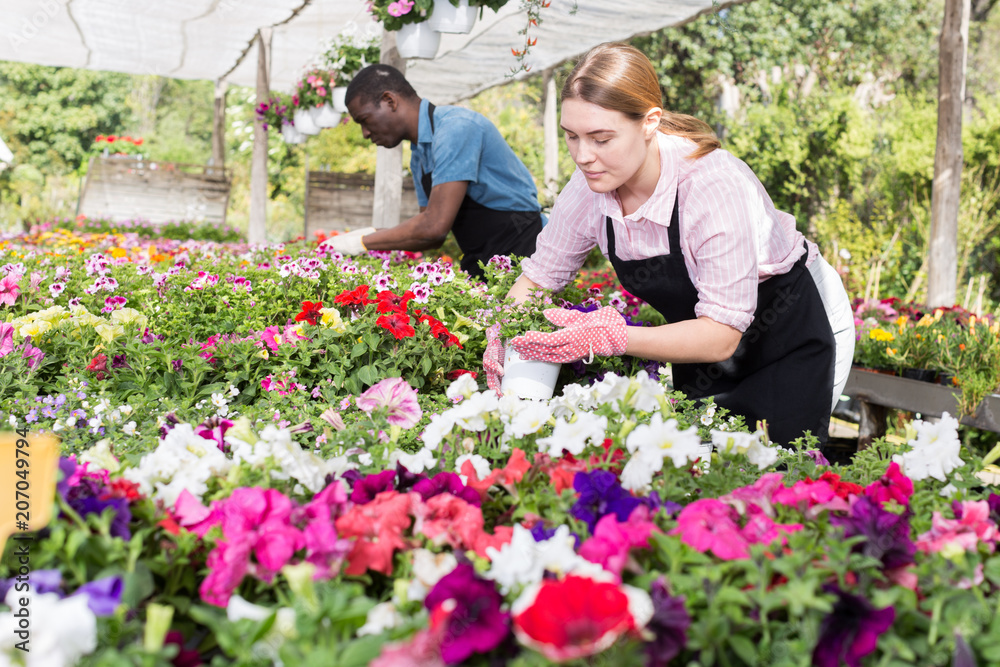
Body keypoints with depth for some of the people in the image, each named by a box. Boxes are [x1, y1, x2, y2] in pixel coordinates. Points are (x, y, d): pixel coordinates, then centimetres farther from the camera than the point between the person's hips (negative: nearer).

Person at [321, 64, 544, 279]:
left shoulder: (456, 127, -17)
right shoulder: (418, 158, 13)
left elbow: (434, 226, -24)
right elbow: (434, 236, 15)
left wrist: (363, 243, -13)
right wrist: (369, 236, 1)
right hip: (479, 260, 8)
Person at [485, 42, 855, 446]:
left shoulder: (715, 185, -36)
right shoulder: (590, 185, -19)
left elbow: (721, 335, -35)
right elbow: (539, 276, -4)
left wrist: (611, 337, -46)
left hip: (791, 335, -5)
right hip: (701, 344, 5)